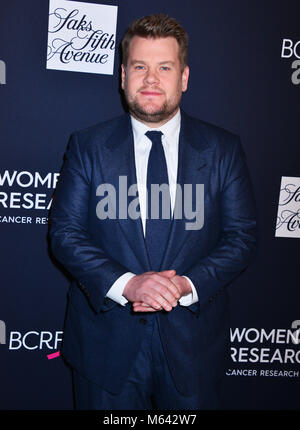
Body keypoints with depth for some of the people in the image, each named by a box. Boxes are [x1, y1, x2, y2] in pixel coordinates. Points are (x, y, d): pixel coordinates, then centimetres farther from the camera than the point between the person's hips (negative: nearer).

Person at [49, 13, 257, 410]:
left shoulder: (223, 149, 0)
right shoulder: (87, 146, -1)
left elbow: (241, 237, -2)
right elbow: (64, 233, -5)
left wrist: (187, 285, -18)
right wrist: (126, 284, -20)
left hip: (193, 345, 1)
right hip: (106, 343, 0)